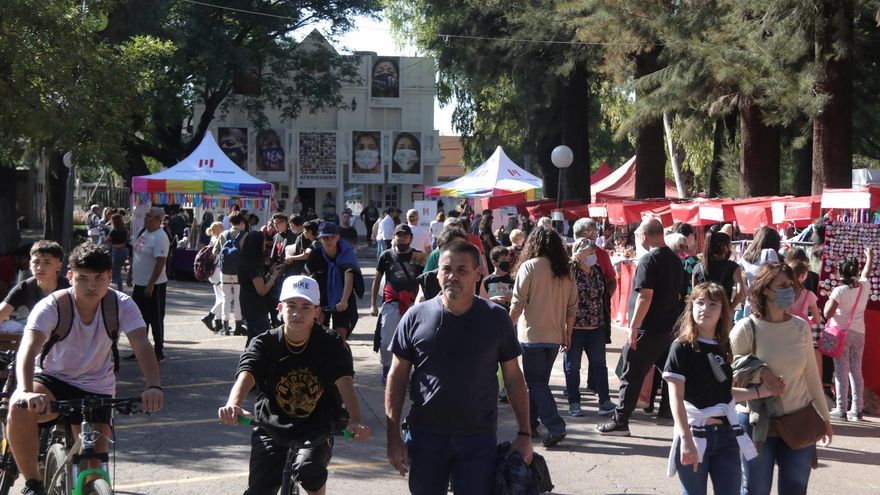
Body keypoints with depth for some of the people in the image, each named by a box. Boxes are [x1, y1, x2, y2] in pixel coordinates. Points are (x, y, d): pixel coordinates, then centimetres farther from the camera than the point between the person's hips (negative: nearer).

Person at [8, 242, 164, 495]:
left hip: (96, 389, 2)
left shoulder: (121, 305, -16)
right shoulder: (52, 306, -23)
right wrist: (26, 392, -57)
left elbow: (142, 346, -28)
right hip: (53, 379, -2)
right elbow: (28, 348, -37)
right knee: (20, 408, -35)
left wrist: (153, 386, -48)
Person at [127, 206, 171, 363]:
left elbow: (160, 262, -23)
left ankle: (159, 352, 9)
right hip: (139, 283, 9)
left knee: (156, 320, 1)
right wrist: (130, 274, 17)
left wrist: (151, 285, -24)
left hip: (154, 285, -9)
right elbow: (135, 255, 19)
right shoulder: (144, 233, 9)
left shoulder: (160, 237, -18)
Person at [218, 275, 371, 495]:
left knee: (308, 467, -30)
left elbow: (344, 382, -24)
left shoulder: (330, 343, -11)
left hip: (317, 430, -1)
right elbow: (245, 376, -27)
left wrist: (356, 421, -43)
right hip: (272, 429, 1)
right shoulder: (265, 343, -10)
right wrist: (233, 405, -50)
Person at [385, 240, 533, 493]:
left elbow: (514, 378, 4)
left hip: (479, 439, 0)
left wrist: (524, 434, 0)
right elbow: (397, 377, 2)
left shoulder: (496, 318, -1)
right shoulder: (416, 317, -1)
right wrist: (393, 436, -2)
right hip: (425, 435, 1)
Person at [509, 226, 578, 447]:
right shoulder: (566, 271, 6)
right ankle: (530, 423, 26)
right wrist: (568, 333, 17)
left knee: (536, 383, -1)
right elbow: (572, 306, 8)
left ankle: (555, 427, -12)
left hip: (532, 334, -5)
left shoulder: (529, 266, -9)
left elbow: (518, 303, -11)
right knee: (540, 381, 17)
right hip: (555, 336, 5)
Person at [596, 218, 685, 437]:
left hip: (648, 330, -8)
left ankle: (620, 422, 2)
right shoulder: (675, 260, 11)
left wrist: (633, 327, -19)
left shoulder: (649, 260, -16)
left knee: (632, 377, -1)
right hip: (669, 328, 8)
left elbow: (645, 296, -22)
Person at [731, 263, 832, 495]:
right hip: (758, 421, -4)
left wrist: (824, 416, 15)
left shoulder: (801, 328, 1)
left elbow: (811, 374, 10)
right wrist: (760, 373, -20)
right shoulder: (747, 328, -11)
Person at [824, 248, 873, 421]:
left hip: (841, 333, -4)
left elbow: (828, 313, -18)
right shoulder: (864, 286, 1)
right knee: (856, 371, 10)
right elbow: (866, 273, 24)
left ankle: (841, 410, -1)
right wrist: (870, 257, 42)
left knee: (841, 372, -1)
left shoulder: (840, 291, -13)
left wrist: (827, 303, 3)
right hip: (859, 334, 4)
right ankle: (856, 410, 11)